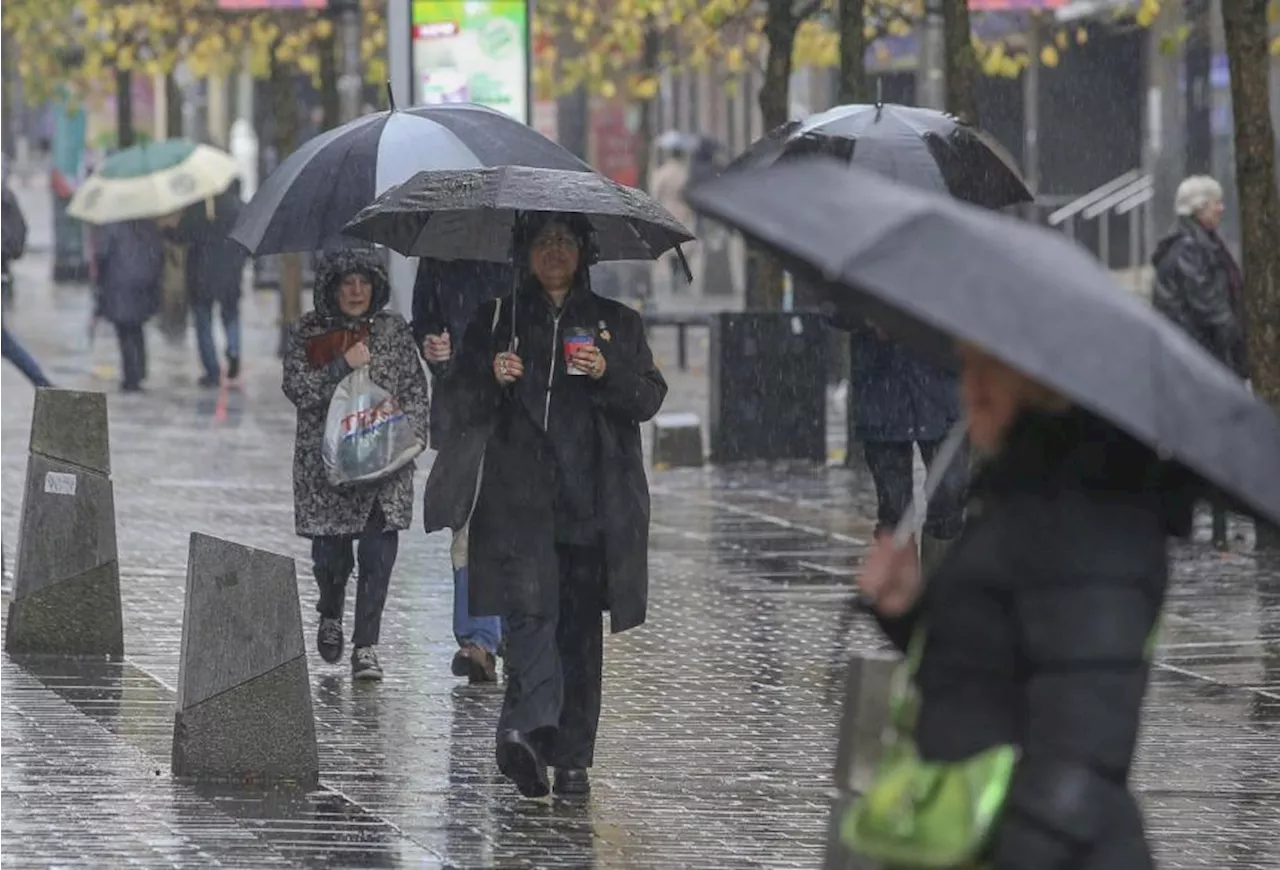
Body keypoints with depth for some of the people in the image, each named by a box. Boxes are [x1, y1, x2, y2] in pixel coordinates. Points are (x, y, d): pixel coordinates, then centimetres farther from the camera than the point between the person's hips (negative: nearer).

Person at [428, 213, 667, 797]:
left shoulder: (616, 323, 16)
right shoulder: (498, 321, 15)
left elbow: (650, 398, 9)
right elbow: (462, 406, 13)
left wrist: (608, 374, -10)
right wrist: (494, 378, -8)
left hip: (592, 503, 2)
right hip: (521, 499, -1)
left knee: (580, 625, 3)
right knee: (530, 609, -20)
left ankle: (572, 758, 9)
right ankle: (528, 728, -34)